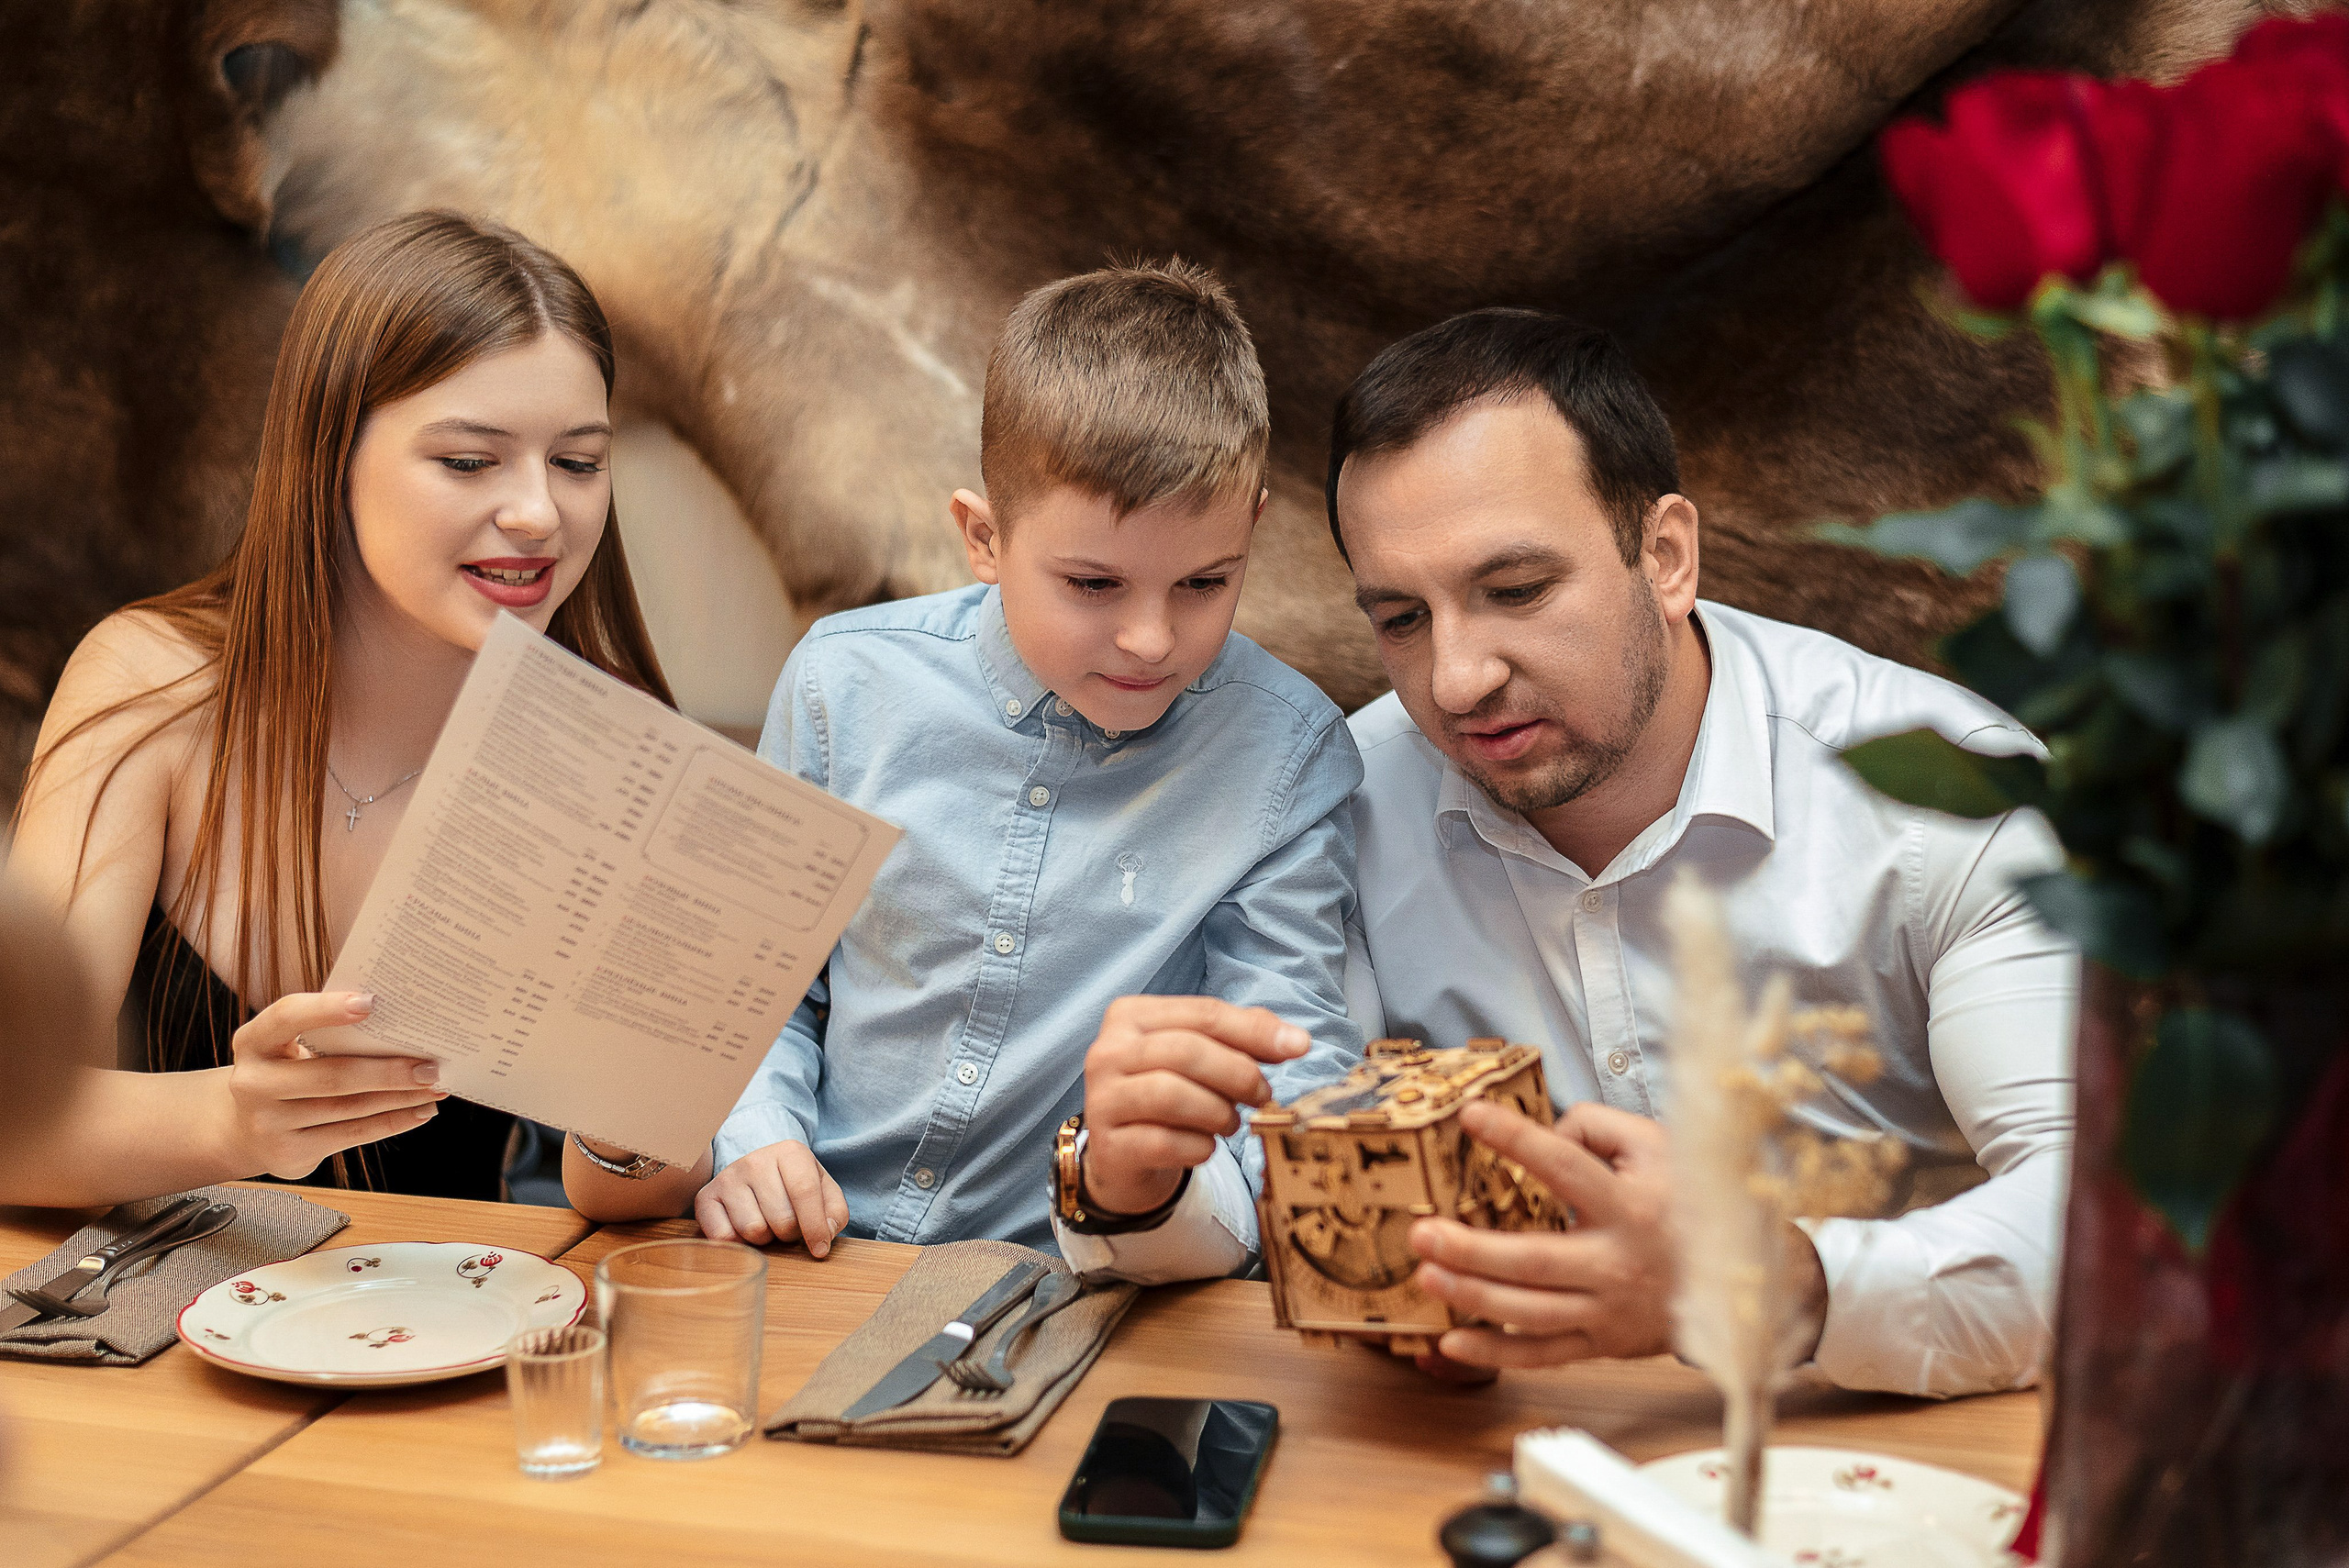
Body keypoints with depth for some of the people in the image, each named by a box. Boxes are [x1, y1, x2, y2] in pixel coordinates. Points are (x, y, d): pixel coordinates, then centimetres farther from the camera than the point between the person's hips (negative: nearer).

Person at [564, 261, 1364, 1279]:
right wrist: (749, 1144, -9)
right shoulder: (850, 681, -1)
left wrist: (1138, 1181, -35)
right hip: (813, 1262, 0)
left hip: (1068, 1304, 0)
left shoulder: (1287, 756, -6)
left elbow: (1298, 1072, -13)